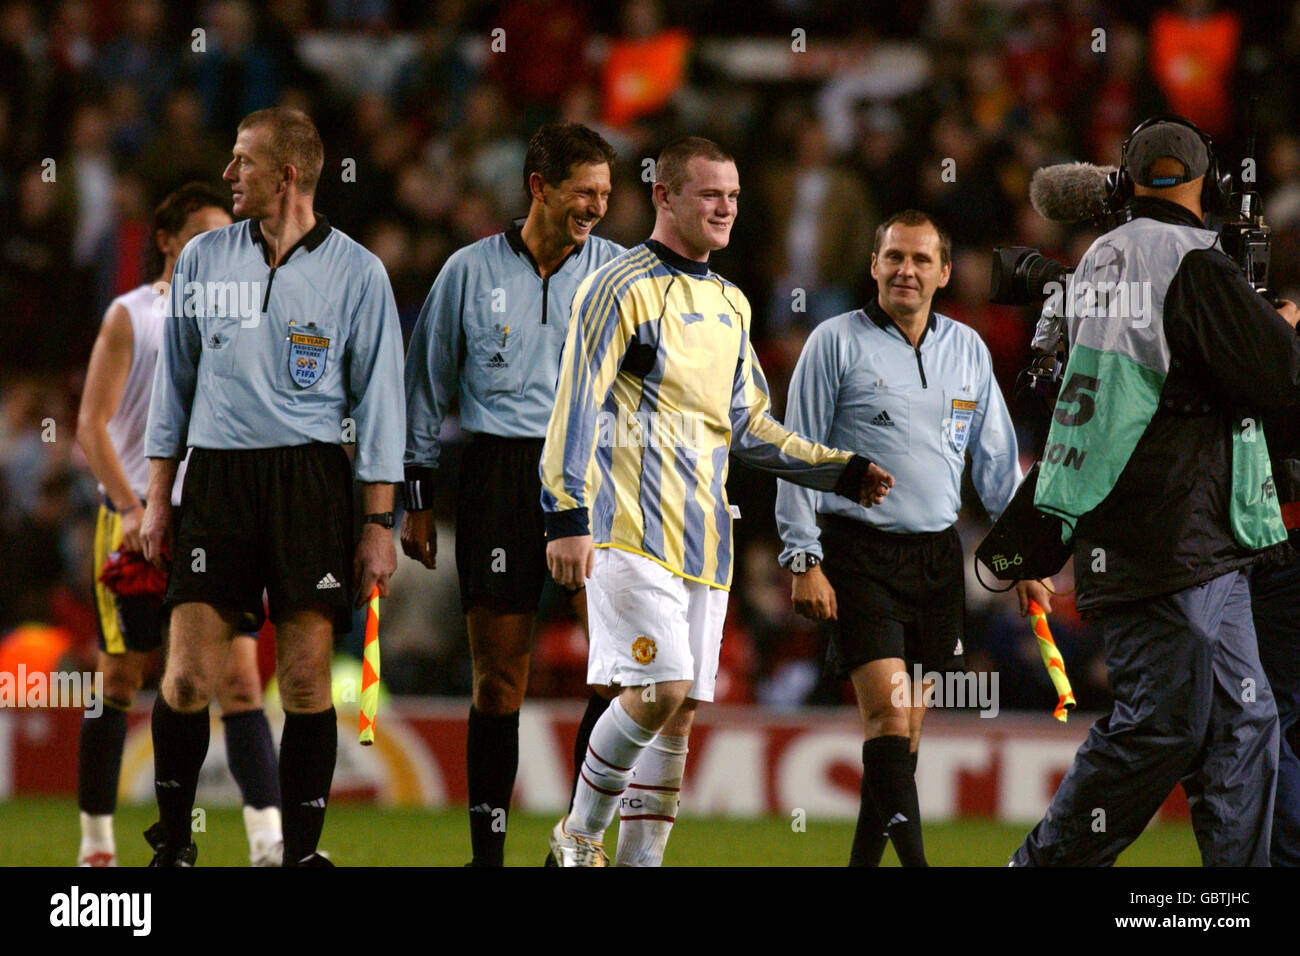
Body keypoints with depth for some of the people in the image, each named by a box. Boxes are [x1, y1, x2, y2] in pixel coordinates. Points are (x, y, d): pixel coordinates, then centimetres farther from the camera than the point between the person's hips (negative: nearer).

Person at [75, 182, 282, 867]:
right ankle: (96, 843, 14)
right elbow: (92, 426, -8)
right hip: (138, 523, -3)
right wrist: (133, 510, -18)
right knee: (119, 680, 2)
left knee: (240, 678, -8)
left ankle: (268, 842, -17)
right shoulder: (131, 317, -1)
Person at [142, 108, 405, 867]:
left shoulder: (356, 274, 2)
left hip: (311, 482, -2)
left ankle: (301, 851, 5)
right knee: (188, 675, -6)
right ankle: (173, 842, 9)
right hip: (216, 476, 2)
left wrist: (378, 524, -1)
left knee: (307, 681, -5)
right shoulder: (204, 259, 10)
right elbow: (176, 378, 17)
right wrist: (158, 496, 12)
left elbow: (378, 403, 4)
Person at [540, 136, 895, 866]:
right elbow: (576, 407, -10)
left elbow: (750, 428, 24)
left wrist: (844, 474, 15)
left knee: (681, 709, 4)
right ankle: (582, 833, 2)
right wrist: (567, 517, -17)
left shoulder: (731, 305, 18)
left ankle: (640, 857, 9)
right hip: (632, 527, -7)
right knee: (659, 688, -17)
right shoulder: (623, 288, -6)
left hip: (705, 540, 7)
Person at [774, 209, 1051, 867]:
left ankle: (864, 861, 13)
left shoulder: (967, 350, 12)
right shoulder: (836, 343, -1)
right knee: (887, 710, -17)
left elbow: (997, 461, 19)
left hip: (937, 558, 5)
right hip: (857, 553, -5)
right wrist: (803, 560, -9)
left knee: (908, 727, 4)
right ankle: (913, 861, -23)